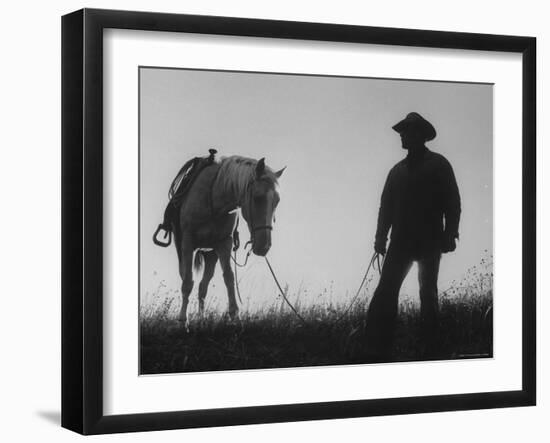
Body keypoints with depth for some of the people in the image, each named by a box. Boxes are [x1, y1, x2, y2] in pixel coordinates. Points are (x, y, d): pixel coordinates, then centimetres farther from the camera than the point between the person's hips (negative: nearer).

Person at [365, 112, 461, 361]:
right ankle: (378, 352, -12)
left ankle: (430, 352, 5)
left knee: (428, 293, 1)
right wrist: (381, 237, 4)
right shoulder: (398, 170, 17)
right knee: (386, 292, -8)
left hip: (430, 240, -4)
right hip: (401, 241, 4)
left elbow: (452, 202, -2)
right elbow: (386, 206, 15)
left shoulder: (438, 164, 3)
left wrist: (449, 234, -12)